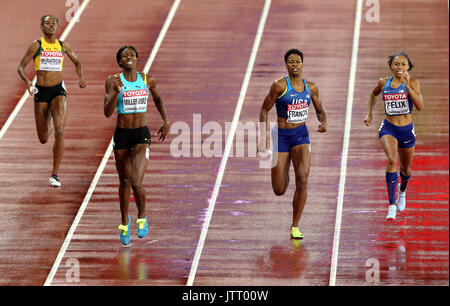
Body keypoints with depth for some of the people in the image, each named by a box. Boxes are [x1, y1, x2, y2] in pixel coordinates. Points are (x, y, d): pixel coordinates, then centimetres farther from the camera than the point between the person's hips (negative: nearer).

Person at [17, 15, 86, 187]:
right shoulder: (37, 45, -2)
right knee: (43, 139, 10)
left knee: (59, 131, -19)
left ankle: (55, 175, -15)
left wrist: (81, 78, 2)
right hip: (41, 92, -1)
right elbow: (21, 67, -3)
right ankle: (48, 120, 52)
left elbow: (76, 62, 22)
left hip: (58, 91, 1)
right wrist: (27, 81, -23)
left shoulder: (63, 46, 6)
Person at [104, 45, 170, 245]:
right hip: (122, 136, 0)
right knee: (124, 182, 13)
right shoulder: (113, 81, -7)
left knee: (136, 182, -16)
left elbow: (157, 98, 22)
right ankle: (125, 222, 36)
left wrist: (166, 122, 16)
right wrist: (116, 93, -30)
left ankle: (142, 218, 11)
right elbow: (107, 113, -15)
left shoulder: (148, 81, 0)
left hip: (142, 135, 0)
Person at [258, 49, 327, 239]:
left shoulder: (310, 88, 3)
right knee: (279, 191, -1)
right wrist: (263, 138, -10)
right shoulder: (280, 86, -9)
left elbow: (320, 111, 17)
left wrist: (323, 122, -6)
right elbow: (264, 110, -4)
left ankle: (295, 227, -7)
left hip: (301, 135, 2)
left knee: (302, 180, -19)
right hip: (281, 136, -2)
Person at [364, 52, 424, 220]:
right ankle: (392, 204, -27)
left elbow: (420, 106, -21)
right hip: (388, 128, -1)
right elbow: (373, 94, 23)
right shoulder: (384, 83, -1)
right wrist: (369, 113, 15)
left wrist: (407, 86, -27)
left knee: (405, 168, 18)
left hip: (406, 130, 1)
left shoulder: (412, 83, -7)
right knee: (392, 160, -27)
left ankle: (402, 190, 56)